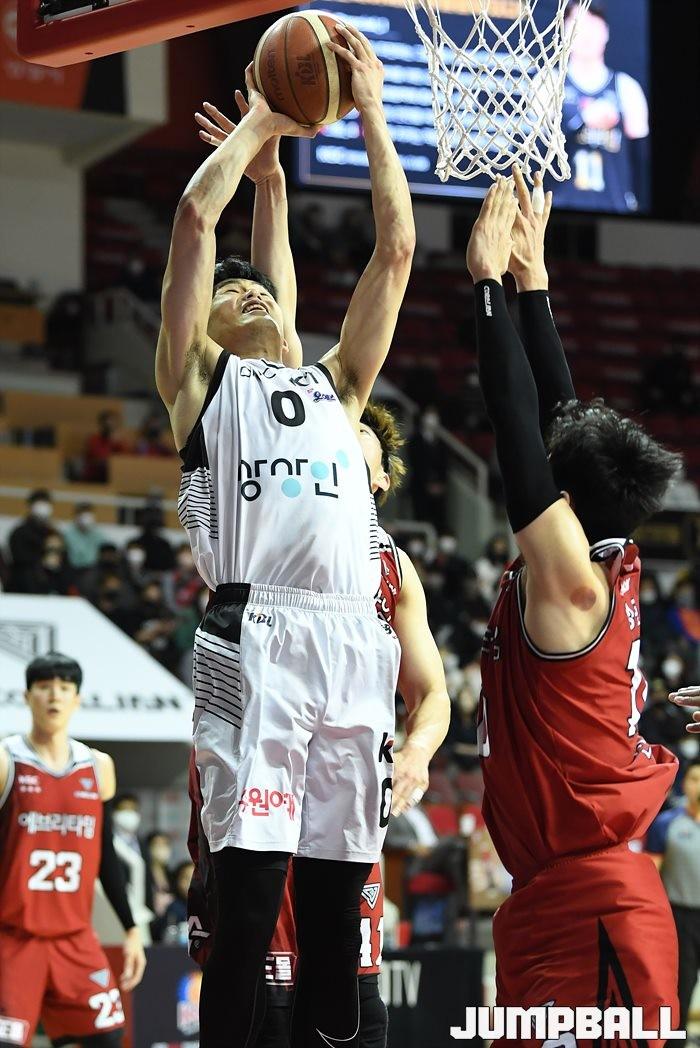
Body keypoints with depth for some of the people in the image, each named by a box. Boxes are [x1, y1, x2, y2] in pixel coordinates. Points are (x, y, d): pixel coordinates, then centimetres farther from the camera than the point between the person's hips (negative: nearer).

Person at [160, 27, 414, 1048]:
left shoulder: (336, 386, 27)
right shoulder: (203, 380, 16)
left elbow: (395, 249, 23)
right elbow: (195, 218, 7)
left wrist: (372, 114, 23)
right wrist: (260, 132, 20)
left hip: (353, 647, 4)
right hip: (256, 641, -4)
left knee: (335, 907, 5)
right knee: (247, 902, -9)